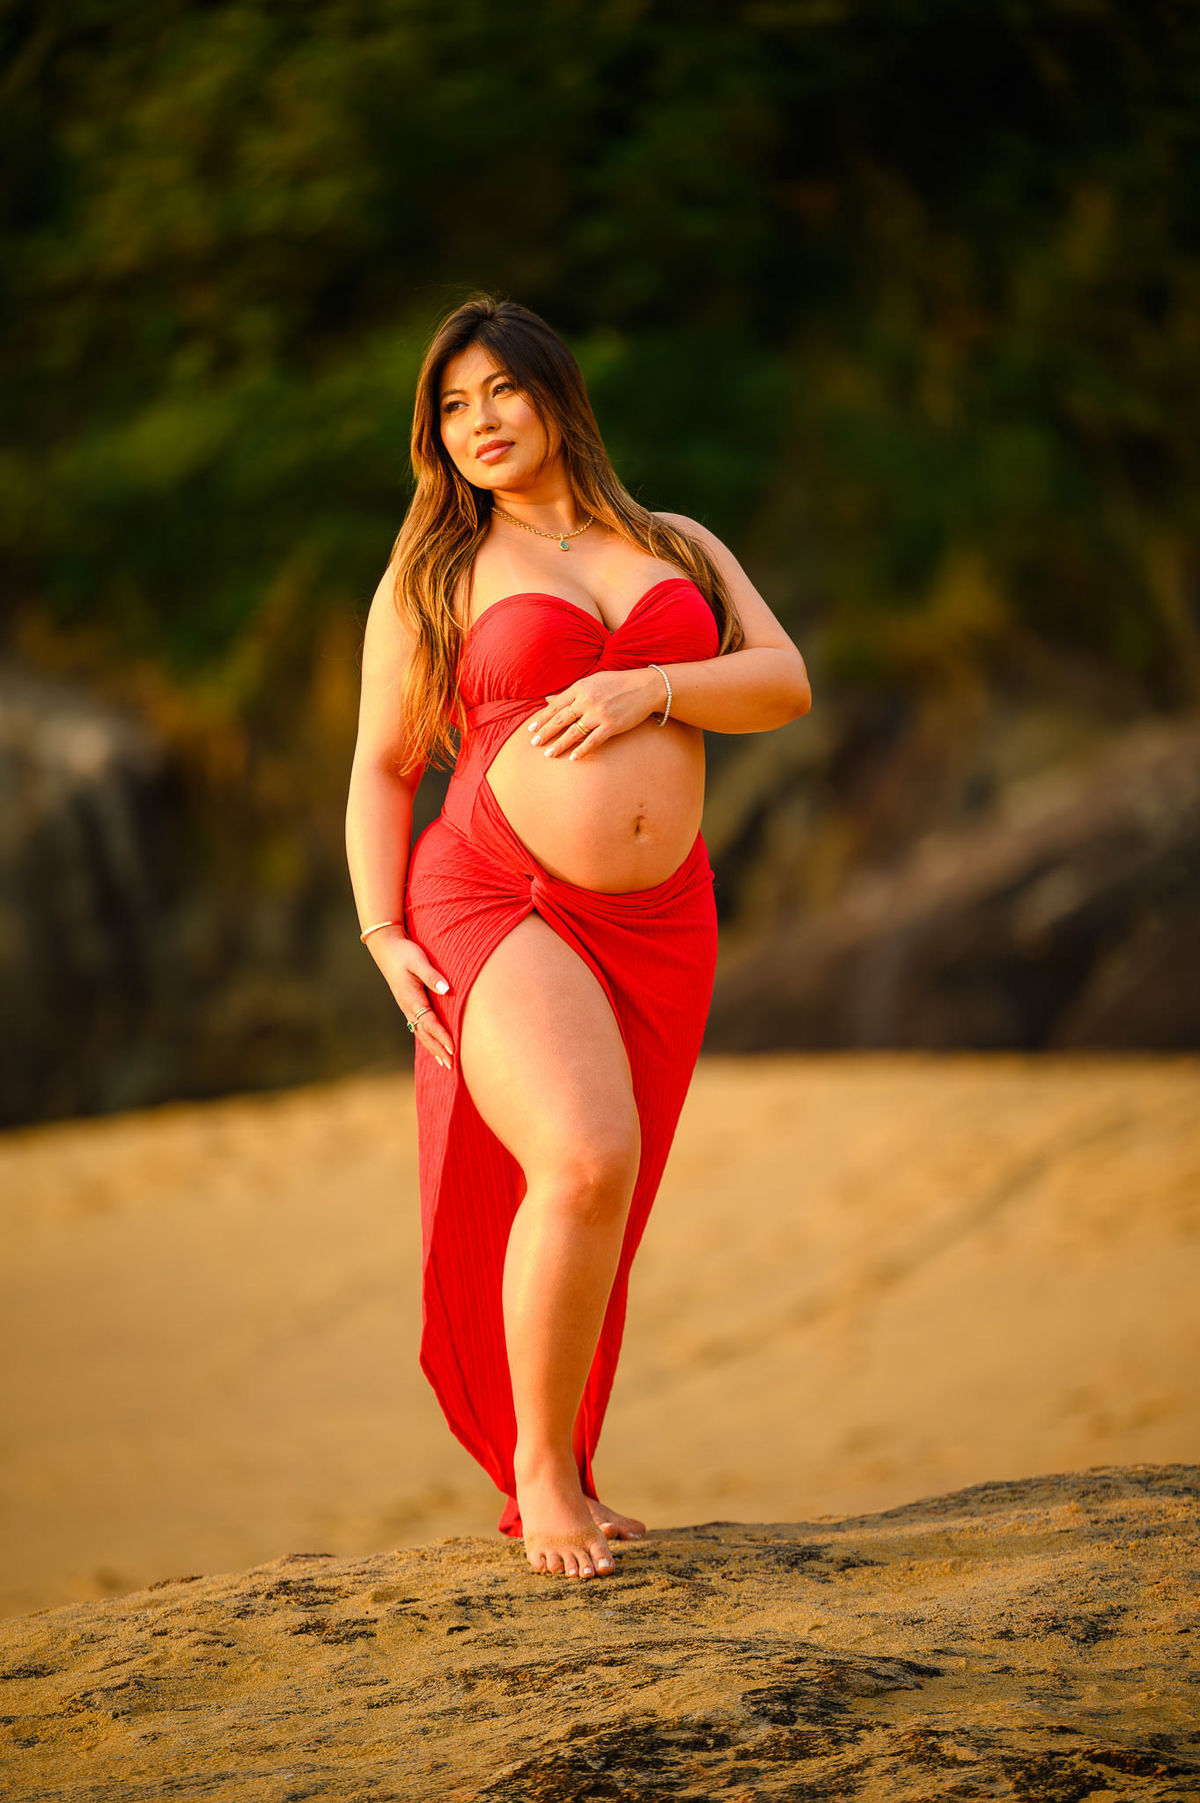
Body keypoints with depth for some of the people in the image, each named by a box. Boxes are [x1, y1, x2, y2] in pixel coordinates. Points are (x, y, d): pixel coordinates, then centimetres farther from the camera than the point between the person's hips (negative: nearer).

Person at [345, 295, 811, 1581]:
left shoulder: (679, 548, 17)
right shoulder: (430, 579, 9)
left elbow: (784, 685, 7)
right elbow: (381, 768, 7)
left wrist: (651, 688, -11)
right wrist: (384, 936, -6)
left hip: (656, 930, 4)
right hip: (496, 904, -4)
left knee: (597, 1230, 8)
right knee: (584, 1162, -26)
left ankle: (555, 1489, 22)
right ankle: (539, 1461, -10)